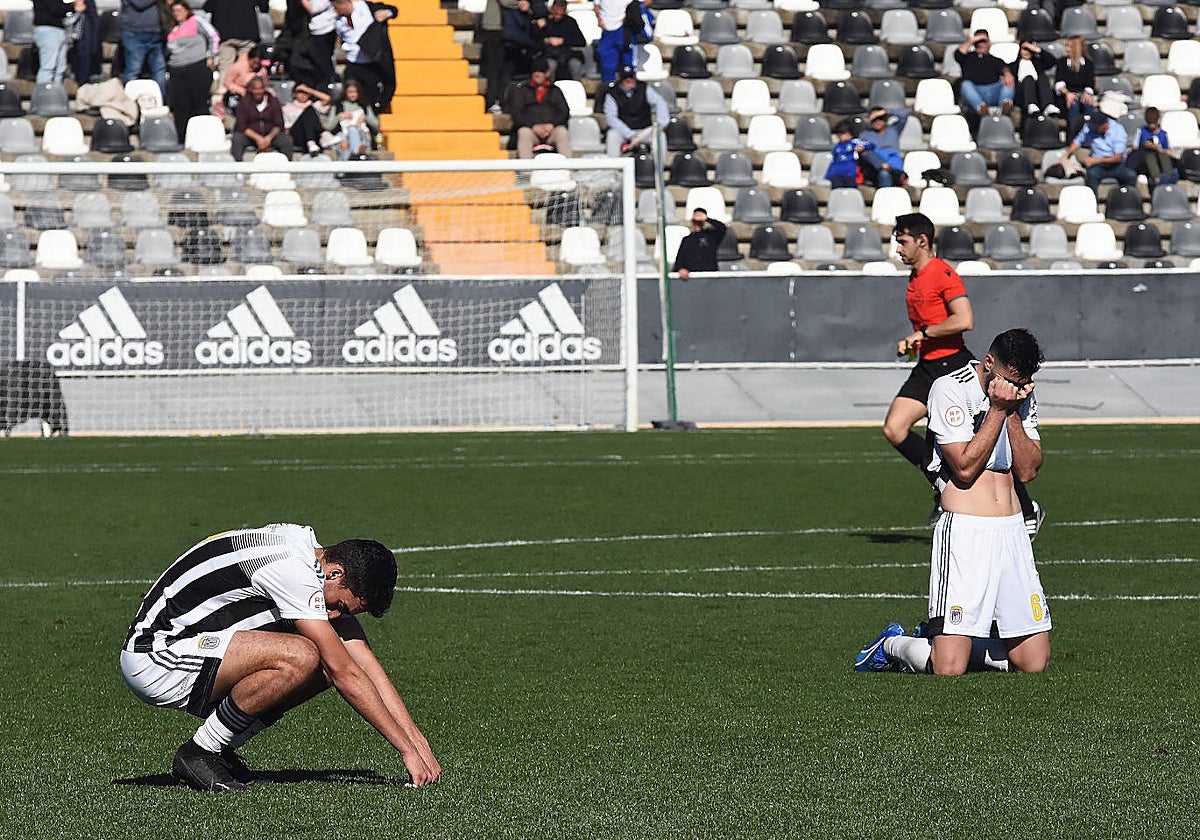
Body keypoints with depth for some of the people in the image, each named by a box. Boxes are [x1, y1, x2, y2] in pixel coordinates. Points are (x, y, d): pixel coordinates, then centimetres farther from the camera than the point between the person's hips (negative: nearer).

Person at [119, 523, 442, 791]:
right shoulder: (292, 567, -24)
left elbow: (366, 664, 7)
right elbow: (345, 674, -23)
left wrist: (418, 741, 0)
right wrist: (408, 750, -19)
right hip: (154, 657, -10)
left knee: (323, 666, 3)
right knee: (301, 658, -27)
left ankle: (221, 748, 8)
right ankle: (199, 754, -11)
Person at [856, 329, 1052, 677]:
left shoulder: (1022, 396, 11)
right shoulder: (950, 390, -7)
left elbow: (1027, 471, 3)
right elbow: (965, 467, -14)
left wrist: (1012, 414, -7)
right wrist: (998, 409, -13)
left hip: (1012, 531, 6)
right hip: (965, 531, -6)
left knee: (1035, 663, 1)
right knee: (948, 670, -15)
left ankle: (944, 638, 24)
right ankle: (892, 645, 18)